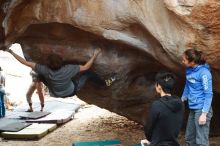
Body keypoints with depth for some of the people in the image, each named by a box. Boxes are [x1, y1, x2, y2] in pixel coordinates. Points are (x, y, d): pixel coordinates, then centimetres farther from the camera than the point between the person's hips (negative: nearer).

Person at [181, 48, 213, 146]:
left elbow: (208, 94, -17)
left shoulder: (204, 72, -18)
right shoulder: (189, 70, 5)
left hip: (202, 109, -9)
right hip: (193, 109, 9)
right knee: (189, 138, 19)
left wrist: (204, 113, -20)